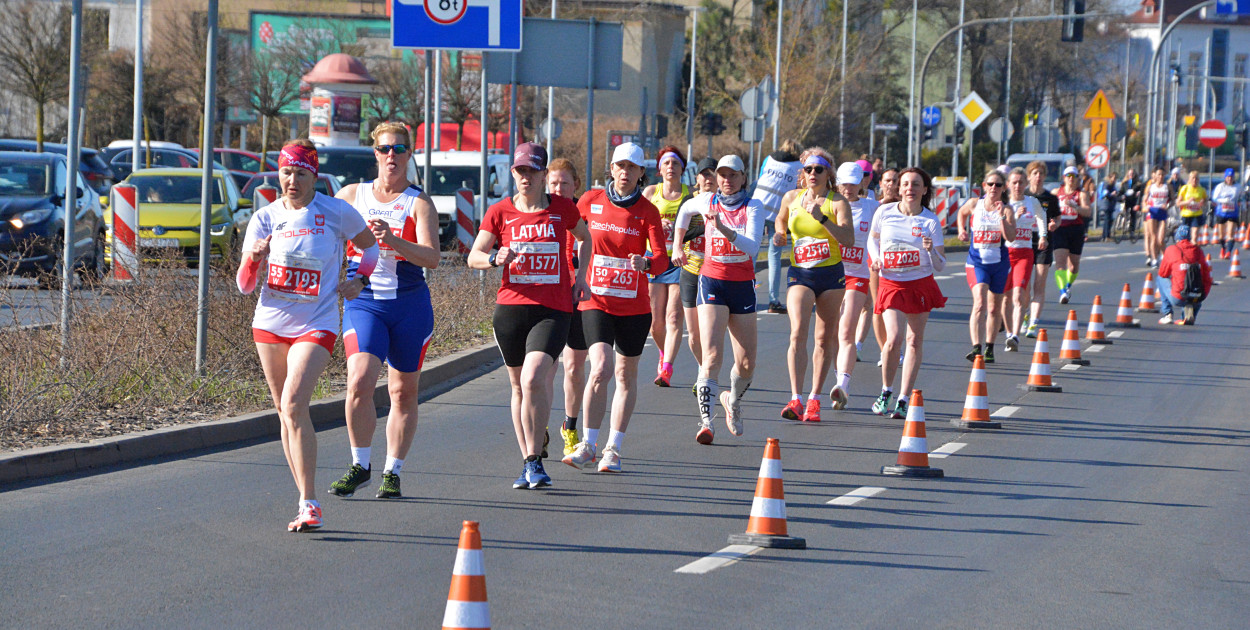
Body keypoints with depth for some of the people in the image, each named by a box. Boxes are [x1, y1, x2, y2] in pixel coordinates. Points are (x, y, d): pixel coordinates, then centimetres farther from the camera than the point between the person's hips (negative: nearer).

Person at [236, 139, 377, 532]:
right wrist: (254, 259, -20)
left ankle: (308, 507, -20)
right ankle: (306, 501, 18)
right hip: (270, 324, 4)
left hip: (316, 326, -4)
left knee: (294, 406, -20)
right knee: (286, 412, 7)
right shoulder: (265, 219, 2)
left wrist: (357, 279, -1)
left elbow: (370, 246, 16)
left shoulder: (336, 212, -3)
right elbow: (244, 285, 0)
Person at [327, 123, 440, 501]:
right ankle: (360, 466, -1)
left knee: (404, 392, 6)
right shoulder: (351, 195, 7)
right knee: (359, 382, -17)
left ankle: (392, 473, 19)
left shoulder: (419, 203, -1)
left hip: (409, 305, 0)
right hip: (363, 301, 0)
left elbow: (432, 257, -14)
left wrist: (393, 240, -29)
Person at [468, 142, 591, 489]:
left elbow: (585, 237, 25)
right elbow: (473, 257, 6)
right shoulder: (500, 212, 5)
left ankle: (534, 460, -10)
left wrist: (580, 275, 15)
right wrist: (495, 259, -15)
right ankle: (530, 464, 21)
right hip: (511, 307, 2)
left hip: (553, 310, -2)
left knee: (534, 380, -21)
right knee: (519, 387, 9)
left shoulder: (563, 208, 5)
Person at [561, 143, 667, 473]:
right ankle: (588, 445, -8)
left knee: (626, 375, 9)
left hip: (634, 305, 1)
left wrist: (645, 262, -32)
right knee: (601, 369, -17)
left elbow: (662, 260, -10)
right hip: (596, 300, -1)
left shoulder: (647, 211, -2)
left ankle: (613, 449, 20)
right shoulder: (590, 201, 1)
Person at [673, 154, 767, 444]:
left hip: (743, 286, 1)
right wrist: (678, 245, 29)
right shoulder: (707, 201, 2)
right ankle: (705, 421, -27)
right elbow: (684, 211, 26)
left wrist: (723, 228, -32)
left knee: (746, 362, 6)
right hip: (712, 282, -1)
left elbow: (752, 247, -20)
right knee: (712, 355, -19)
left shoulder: (753, 207, -4)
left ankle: (733, 400, 39)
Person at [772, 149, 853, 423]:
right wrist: (780, 233, 8)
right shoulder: (791, 198, 6)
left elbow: (848, 239, -18)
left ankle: (814, 400, 17)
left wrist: (821, 217, -25)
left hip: (831, 275, -1)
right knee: (798, 331, -17)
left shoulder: (837, 201, -4)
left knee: (825, 338, 5)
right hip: (800, 274, 1)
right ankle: (796, 400, -24)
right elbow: (781, 218, 29)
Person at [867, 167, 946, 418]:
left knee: (915, 341, 4)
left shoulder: (931, 221, -6)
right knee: (893, 340, -15)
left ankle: (903, 400, 13)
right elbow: (873, 237, 18)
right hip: (891, 284, -1)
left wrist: (931, 250, -25)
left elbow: (940, 265, -4)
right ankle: (886, 392, 8)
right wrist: (875, 257, -1)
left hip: (921, 284, 1)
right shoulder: (885, 212, -3)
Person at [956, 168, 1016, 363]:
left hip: (999, 263, 2)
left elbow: (1010, 237, -16)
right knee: (979, 303, -20)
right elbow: (961, 213, 23)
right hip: (977, 261, -2)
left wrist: (1002, 216, -26)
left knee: (994, 307, 13)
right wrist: (962, 230, 8)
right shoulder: (974, 204, -1)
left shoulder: (1007, 209, -4)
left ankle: (989, 348, 29)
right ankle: (976, 347, -31)